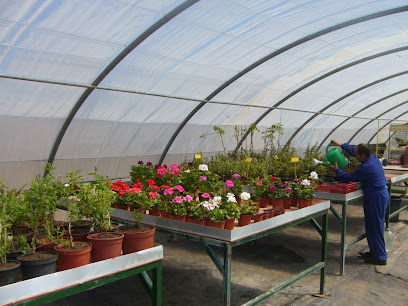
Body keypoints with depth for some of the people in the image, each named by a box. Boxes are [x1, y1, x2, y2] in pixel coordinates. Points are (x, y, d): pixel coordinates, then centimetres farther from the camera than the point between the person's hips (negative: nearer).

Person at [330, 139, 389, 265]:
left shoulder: (366, 167, -22)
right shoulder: (374, 158, 6)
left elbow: (349, 178, -12)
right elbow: (353, 150, 21)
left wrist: (337, 170, 2)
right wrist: (341, 145, 25)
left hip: (376, 197, -10)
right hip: (382, 194, 10)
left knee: (375, 227, -2)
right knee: (374, 226, 17)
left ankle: (380, 257, 6)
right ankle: (374, 252, 27)